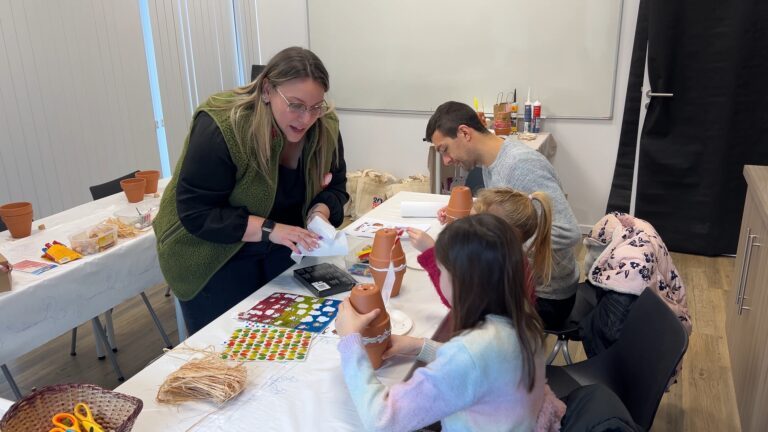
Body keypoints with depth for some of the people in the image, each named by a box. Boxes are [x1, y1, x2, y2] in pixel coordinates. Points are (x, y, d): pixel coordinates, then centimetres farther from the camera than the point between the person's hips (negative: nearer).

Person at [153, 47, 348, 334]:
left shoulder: (324, 126, -12)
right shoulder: (220, 127, -28)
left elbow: (335, 186, 0)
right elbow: (197, 214, -27)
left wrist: (320, 212, -22)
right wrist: (270, 229, -36)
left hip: (282, 253, 5)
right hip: (215, 260, -5)